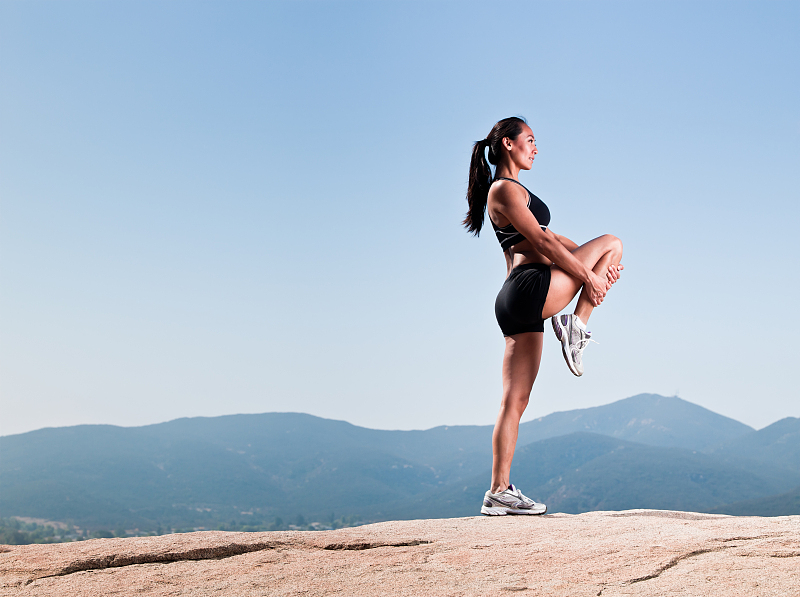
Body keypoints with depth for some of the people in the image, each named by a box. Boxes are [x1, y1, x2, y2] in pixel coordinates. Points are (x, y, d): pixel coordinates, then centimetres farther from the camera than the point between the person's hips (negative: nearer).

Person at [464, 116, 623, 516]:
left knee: (515, 400, 7)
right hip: (532, 287, -10)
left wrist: (595, 267, 13)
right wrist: (588, 275, -9)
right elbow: (542, 243, -12)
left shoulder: (508, 191, 26)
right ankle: (575, 326, -2)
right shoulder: (506, 189, -5)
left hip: (517, 304, 10)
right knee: (611, 242, 5)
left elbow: (549, 239, 24)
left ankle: (499, 493, 7)